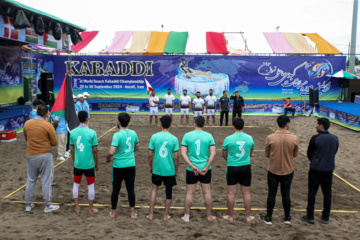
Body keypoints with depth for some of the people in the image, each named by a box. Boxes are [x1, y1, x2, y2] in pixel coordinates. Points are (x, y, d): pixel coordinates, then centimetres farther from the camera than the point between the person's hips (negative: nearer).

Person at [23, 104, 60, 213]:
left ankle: (28, 205, 25)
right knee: (46, 181, 5)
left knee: (31, 180, 17)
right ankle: (48, 206, 13)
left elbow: (26, 138, 15)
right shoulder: (48, 125, -14)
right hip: (45, 156, -4)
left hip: (31, 156, 4)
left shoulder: (27, 124, 0)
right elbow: (54, 142, -8)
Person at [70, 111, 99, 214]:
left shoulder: (73, 132, -3)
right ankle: (91, 208, 20)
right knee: (91, 186, 10)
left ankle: (77, 208, 23)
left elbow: (71, 149, 4)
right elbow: (95, 150, -8)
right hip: (89, 164, -3)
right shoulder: (92, 133, -12)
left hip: (77, 164, 3)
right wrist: (97, 163, 4)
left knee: (76, 185, 17)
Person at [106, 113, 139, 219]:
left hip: (118, 166, -3)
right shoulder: (133, 133, 0)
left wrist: (107, 158, -4)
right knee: (130, 189, 10)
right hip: (130, 165, 4)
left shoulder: (117, 135, -17)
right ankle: (132, 212, 17)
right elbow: (137, 147, 14)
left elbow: (111, 152, -23)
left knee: (115, 189, 11)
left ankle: (113, 212, 24)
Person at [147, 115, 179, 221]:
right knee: (169, 192, 14)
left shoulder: (154, 137, -6)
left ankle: (151, 214, 20)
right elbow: (176, 157, -8)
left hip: (157, 169, 1)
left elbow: (150, 154, -3)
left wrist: (150, 166, 12)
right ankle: (166, 215, 23)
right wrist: (176, 169, 7)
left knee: (154, 189, 19)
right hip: (170, 170, -1)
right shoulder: (174, 139, -9)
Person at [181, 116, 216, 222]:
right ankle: (209, 216, 21)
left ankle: (186, 216, 18)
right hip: (205, 169, 0)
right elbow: (213, 153, -8)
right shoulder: (209, 136, -2)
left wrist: (193, 167, -11)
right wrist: (206, 167, -9)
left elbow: (183, 153, -9)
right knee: (207, 192, 10)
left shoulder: (187, 135, -3)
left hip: (191, 169, 0)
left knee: (190, 193, 9)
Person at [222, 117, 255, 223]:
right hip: (246, 167, 2)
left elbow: (224, 155, 2)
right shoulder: (250, 138, -2)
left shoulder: (228, 139, -10)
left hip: (232, 168, -2)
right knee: (246, 193, 12)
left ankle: (230, 217, 18)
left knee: (231, 193, 7)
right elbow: (250, 154, 11)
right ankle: (248, 216, 22)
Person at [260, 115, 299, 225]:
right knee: (286, 194, 14)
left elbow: (267, 154, -1)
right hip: (288, 171, 1)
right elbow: (295, 154, 2)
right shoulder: (294, 138, -12)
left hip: (273, 171, -1)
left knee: (272, 194, 11)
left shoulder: (270, 138, -14)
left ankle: (268, 218, 21)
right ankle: (287, 218, 28)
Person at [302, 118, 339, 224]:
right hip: (329, 169, 4)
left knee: (312, 193, 6)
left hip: (316, 169, -4)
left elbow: (309, 153, -4)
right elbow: (334, 153, 8)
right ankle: (325, 217, 22)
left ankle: (310, 217, 12)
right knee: (327, 193, 14)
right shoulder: (335, 139, 0)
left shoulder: (315, 138, -14)